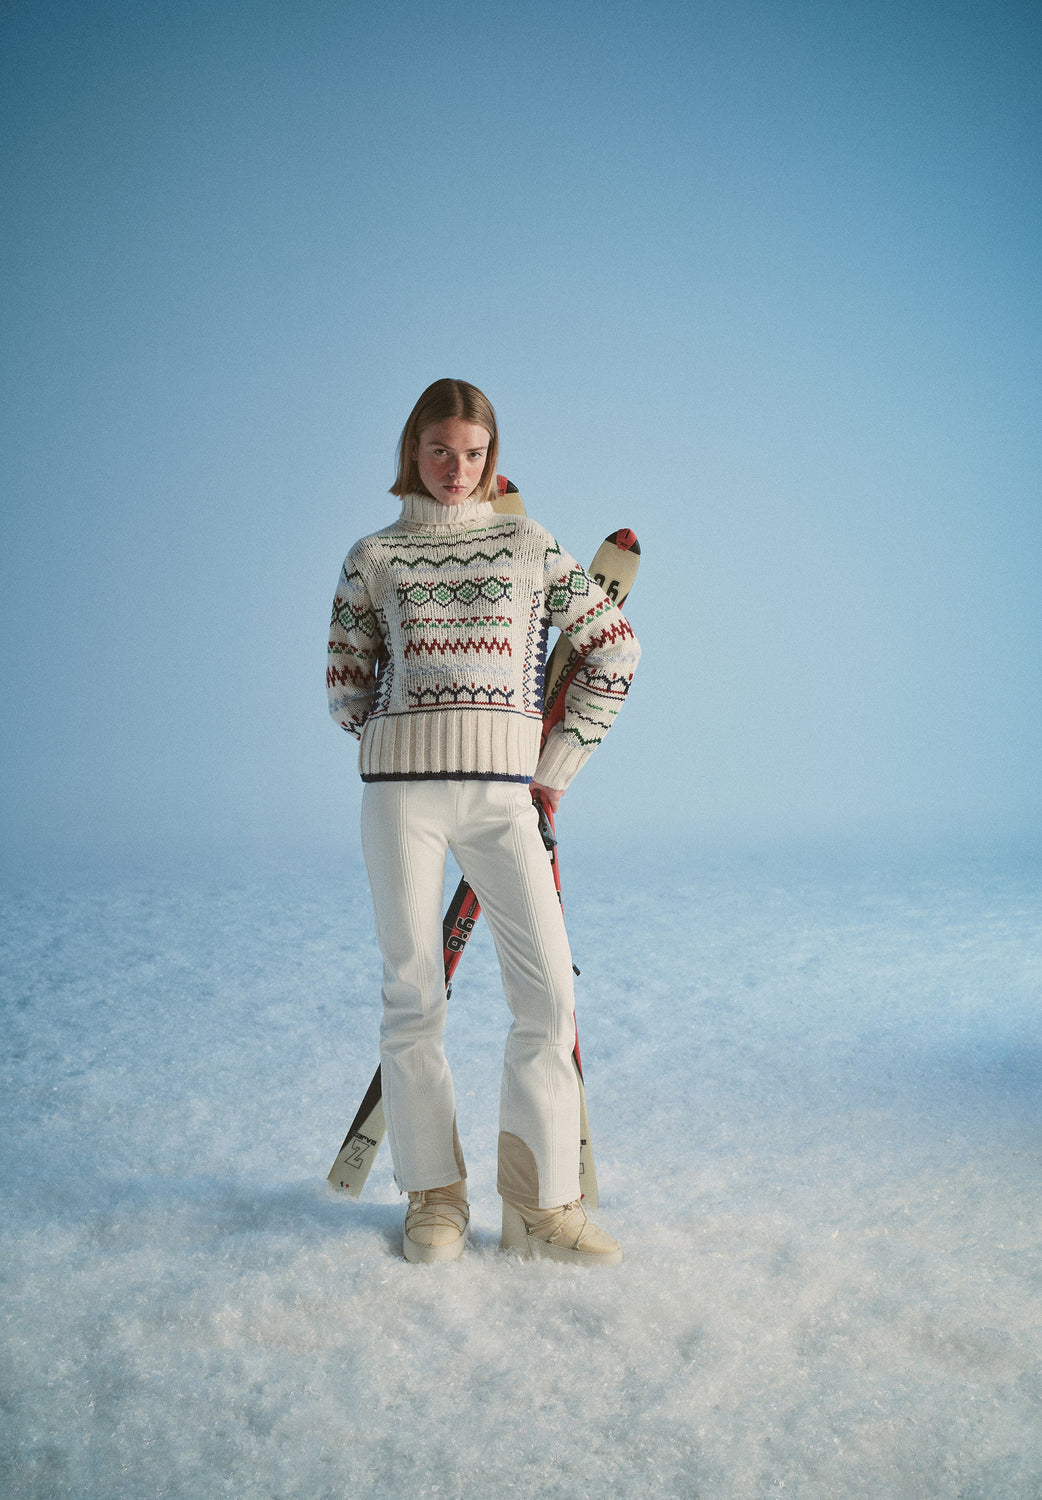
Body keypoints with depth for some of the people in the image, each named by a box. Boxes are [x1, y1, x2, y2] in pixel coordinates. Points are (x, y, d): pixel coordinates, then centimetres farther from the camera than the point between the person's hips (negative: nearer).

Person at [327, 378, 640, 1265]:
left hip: (503, 791, 0)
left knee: (548, 987, -9)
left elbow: (615, 652, 11)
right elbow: (347, 686, 16)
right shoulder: (373, 558, 11)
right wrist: (397, 743, 8)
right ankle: (435, 1195, 13)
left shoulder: (530, 545, 11)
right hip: (402, 791, 0)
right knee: (413, 993, 1)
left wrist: (561, 763, 8)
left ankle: (543, 1203, 1)